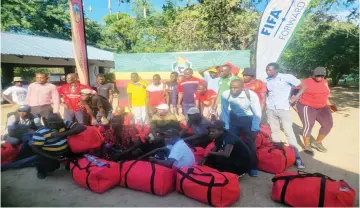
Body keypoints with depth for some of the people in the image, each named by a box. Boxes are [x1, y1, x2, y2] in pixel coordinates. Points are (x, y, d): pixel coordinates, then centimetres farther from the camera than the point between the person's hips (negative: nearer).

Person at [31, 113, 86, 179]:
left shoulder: (65, 124, -9)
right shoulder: (40, 133, -13)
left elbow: (82, 127, -21)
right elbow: (35, 148, -13)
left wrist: (63, 134, -29)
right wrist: (52, 157, -23)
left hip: (66, 151, 2)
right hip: (50, 154, -2)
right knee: (50, 166, -29)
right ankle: (41, 168, 9)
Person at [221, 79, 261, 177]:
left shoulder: (252, 95, -27)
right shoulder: (225, 95, -20)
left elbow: (257, 113, -16)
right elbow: (225, 112, -6)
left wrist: (254, 129, -15)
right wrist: (226, 127, -3)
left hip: (249, 119, -2)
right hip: (234, 118, 3)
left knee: (250, 144, 0)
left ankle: (253, 168, 20)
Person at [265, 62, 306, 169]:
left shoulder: (287, 77, -7)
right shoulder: (267, 80, 5)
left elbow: (303, 87, -1)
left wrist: (295, 98, -8)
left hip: (283, 109, -4)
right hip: (270, 109, 4)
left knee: (289, 132, -5)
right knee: (274, 131, 10)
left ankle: (297, 157, 3)